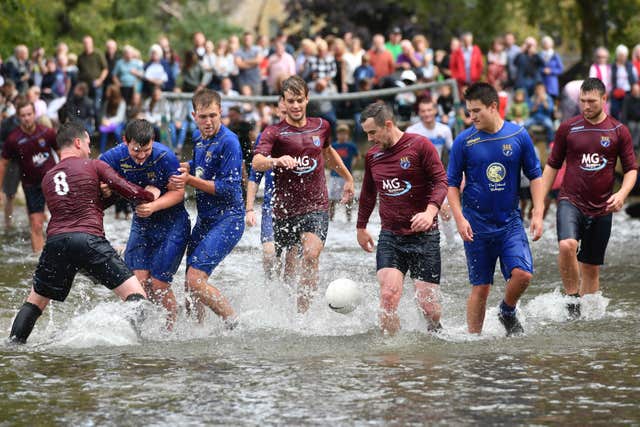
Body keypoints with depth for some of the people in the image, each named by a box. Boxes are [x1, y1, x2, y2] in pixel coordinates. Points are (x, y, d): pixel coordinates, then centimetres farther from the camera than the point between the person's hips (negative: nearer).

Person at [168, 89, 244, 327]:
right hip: (204, 220, 9)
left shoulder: (228, 142, -16)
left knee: (196, 280, -18)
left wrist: (190, 180, -19)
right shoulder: (198, 138, 10)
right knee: (190, 287, 9)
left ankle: (236, 326, -8)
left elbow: (229, 189, -20)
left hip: (227, 220, -9)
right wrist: (185, 168, 9)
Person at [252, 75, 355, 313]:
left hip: (316, 206, 1)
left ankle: (303, 313, -20)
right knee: (289, 270, 5)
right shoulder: (274, 132, -5)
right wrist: (276, 161, -44)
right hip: (285, 209, -1)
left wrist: (348, 178, 40)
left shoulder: (321, 126, 8)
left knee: (311, 255, -20)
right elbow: (256, 162, -23)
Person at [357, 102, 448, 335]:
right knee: (388, 295, -18)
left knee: (427, 302, -3)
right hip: (389, 237, 3)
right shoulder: (372, 156, 11)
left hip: (424, 236, -3)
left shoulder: (419, 145, -6)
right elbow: (368, 194, 26)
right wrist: (361, 227, 31)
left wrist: (430, 211, -25)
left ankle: (435, 333, 27)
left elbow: (441, 181, -9)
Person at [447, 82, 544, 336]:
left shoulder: (518, 135, -1)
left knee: (523, 274, -15)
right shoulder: (464, 141, -4)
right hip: (477, 224, -1)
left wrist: (538, 215, -3)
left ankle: (507, 312, 14)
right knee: (480, 287, 1)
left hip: (510, 222, 1)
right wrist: (459, 219, -9)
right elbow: (452, 183, 3)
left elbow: (535, 176, 6)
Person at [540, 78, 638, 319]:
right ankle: (572, 299, -14)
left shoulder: (618, 132, 4)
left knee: (591, 267, 7)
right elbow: (552, 166, 11)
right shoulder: (568, 128, 3)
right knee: (567, 245, -29)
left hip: (601, 208, 2)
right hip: (570, 201, -1)